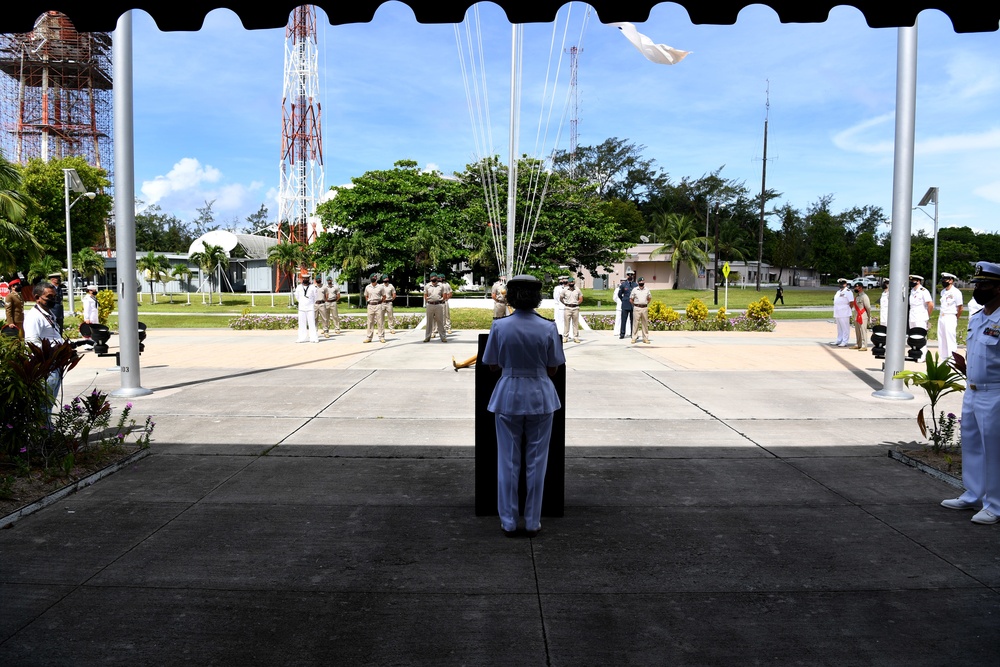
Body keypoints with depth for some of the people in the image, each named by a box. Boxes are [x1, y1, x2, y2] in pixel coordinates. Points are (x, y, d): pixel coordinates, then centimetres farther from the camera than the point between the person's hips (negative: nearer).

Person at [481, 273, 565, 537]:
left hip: (508, 396, 0)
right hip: (539, 397, 0)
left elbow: (493, 366, 0)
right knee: (536, 462, 10)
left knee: (508, 461, 10)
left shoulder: (499, 326, -9)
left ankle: (509, 522, 16)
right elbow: (552, 369, -2)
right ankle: (533, 522, 18)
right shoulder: (548, 328, -9)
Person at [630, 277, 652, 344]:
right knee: (636, 323, -3)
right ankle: (634, 338, 1)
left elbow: (649, 298, 21)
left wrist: (645, 304, 14)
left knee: (645, 323, 5)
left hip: (645, 308, 2)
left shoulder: (647, 290, 7)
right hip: (637, 308, -2)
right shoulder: (635, 290, 2)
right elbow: (631, 299, 9)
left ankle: (645, 338, 11)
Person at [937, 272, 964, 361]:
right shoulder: (943, 292, 12)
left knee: (951, 340, -8)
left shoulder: (956, 292, -10)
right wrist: (940, 315, 9)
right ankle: (943, 358, 19)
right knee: (941, 339, 11)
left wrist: (955, 319, 1)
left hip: (950, 318, -8)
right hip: (941, 317, 8)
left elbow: (960, 308, -7)